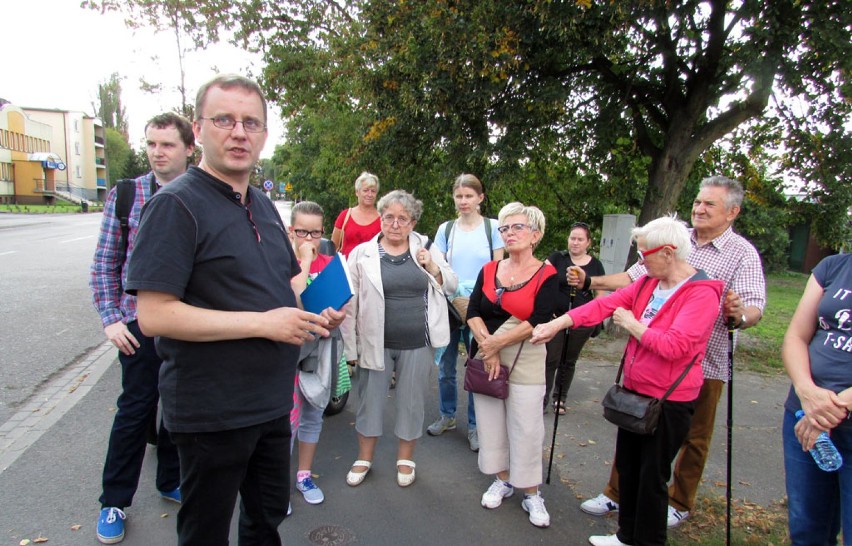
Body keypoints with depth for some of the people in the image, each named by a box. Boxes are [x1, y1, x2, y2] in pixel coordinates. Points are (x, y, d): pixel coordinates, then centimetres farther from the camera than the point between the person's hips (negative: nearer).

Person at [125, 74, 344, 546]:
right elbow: (154, 315, -22)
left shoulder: (264, 206, 10)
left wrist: (315, 312, 1)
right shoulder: (177, 205, -15)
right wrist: (263, 322, -24)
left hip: (272, 401, 7)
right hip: (212, 412, -7)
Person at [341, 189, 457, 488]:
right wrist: (351, 347, -1)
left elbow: (451, 287, 7)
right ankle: (364, 458, 33)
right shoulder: (362, 253, -3)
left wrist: (433, 267, -12)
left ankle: (405, 459, 34)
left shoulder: (426, 249, 3)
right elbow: (350, 304, -1)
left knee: (412, 402, 13)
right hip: (375, 343, -1)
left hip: (417, 343, 1)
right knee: (370, 400, 12)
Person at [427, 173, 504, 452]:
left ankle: (474, 425, 20)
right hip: (449, 305, 2)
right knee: (446, 366, 10)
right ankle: (447, 416, 31)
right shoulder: (446, 229, 6)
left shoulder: (492, 227, -1)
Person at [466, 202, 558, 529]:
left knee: (526, 428, 1)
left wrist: (497, 343, -17)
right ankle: (502, 481, 31)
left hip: (525, 362, -4)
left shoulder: (546, 274, -7)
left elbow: (538, 321, -17)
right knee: (490, 421, 12)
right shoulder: (489, 271, 5)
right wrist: (487, 348, -15)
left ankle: (531, 494, 19)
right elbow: (473, 312, -3)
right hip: (486, 357, 4)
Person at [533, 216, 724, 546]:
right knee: (627, 466, 19)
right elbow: (606, 305, -1)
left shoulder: (702, 294, -18)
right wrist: (558, 323, -9)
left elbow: (674, 346, -28)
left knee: (652, 475, 8)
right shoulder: (647, 283, 5)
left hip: (669, 400, -7)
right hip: (635, 391, 8)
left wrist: (632, 325, -16)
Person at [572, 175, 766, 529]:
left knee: (694, 437, 14)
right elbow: (634, 278, 8)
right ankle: (616, 493, 28)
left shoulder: (743, 254, -6)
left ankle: (679, 503, 34)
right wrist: (590, 280, -3)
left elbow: (754, 310, -16)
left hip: (704, 363, -3)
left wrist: (739, 314, -38)